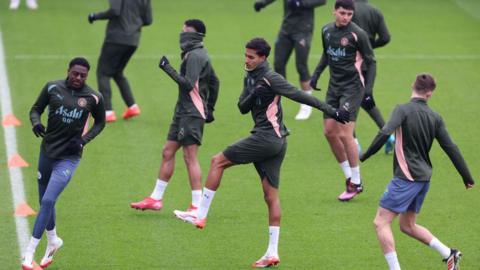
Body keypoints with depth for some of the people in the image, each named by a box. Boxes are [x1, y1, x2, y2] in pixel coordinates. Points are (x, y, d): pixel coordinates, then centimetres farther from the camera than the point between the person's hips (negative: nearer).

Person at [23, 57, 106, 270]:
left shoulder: (93, 98, -6)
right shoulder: (52, 88, -2)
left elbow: (100, 122, 10)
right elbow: (36, 109, 10)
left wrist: (83, 140, -6)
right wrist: (36, 123, -13)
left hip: (69, 157, -3)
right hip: (47, 151, 3)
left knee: (48, 201, -15)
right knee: (45, 202, 14)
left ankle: (29, 252, -11)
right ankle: (53, 241, 40)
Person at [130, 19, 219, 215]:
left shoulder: (194, 56, -15)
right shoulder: (198, 55, 16)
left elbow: (188, 84, -24)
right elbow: (214, 81, 23)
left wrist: (168, 69, -18)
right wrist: (209, 109, 26)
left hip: (192, 113, -10)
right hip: (183, 111, 10)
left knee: (190, 157, -9)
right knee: (168, 153, 12)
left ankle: (197, 206, -8)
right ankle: (156, 199, 17)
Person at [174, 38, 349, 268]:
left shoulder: (270, 78, -12)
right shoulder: (250, 78, 15)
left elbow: (299, 96, -14)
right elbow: (242, 108, 12)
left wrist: (331, 111, -14)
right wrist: (252, 96, -10)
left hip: (267, 137, -9)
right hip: (275, 142, 9)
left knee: (218, 161, -3)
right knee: (271, 195, 7)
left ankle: (201, 215, 1)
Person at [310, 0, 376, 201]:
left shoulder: (357, 34, -13)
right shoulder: (327, 31, 6)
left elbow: (371, 62, -7)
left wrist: (368, 89, -14)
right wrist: (316, 74, 11)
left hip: (352, 86, -7)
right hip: (334, 85, 7)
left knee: (345, 134, -12)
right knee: (329, 132, 4)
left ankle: (356, 183, -1)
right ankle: (349, 176, 16)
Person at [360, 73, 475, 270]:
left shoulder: (403, 110, -10)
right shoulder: (434, 118, 7)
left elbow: (384, 134, -23)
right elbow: (451, 148, 7)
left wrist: (365, 156, -12)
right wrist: (467, 178, 12)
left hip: (406, 178, -7)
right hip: (424, 177, 7)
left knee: (381, 222, -4)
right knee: (408, 226, 22)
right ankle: (449, 254, 19)